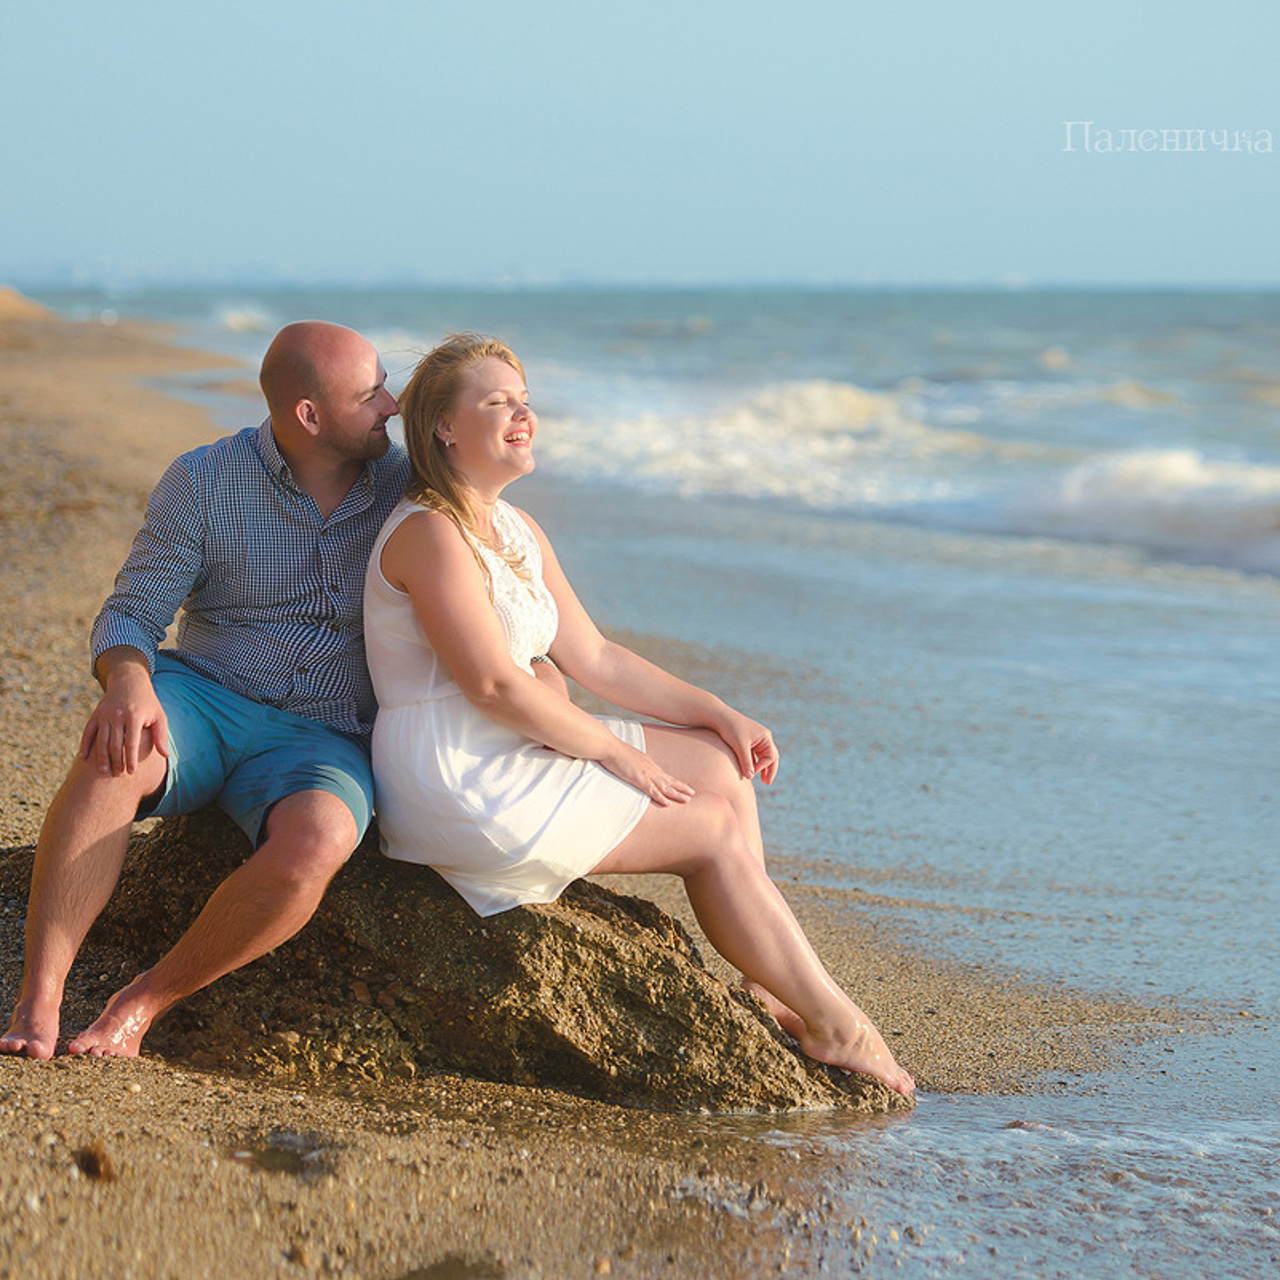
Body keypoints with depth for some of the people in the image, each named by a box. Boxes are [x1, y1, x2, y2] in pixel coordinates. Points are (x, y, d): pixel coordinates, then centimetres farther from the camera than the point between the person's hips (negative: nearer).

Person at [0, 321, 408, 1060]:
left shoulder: (408, 486, 2)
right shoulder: (205, 481, -3)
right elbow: (129, 618, -4)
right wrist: (129, 682, -28)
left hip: (322, 744, 1)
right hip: (202, 699, 0)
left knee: (312, 847, -37)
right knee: (114, 756, -38)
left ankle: (144, 1004, -18)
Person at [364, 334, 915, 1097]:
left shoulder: (519, 533, 12)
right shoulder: (429, 533, -17)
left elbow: (592, 656, 14)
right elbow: (494, 685, -23)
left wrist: (720, 715, 7)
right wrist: (615, 751, -14)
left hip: (512, 758, 9)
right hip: (459, 790, -9)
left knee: (723, 770, 4)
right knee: (717, 831, -5)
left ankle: (767, 982, 6)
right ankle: (829, 1020, 8)